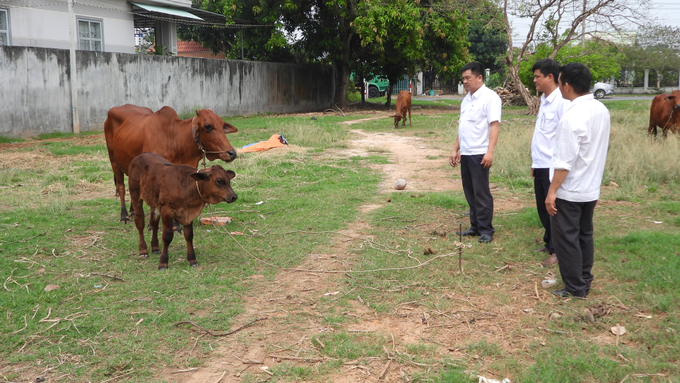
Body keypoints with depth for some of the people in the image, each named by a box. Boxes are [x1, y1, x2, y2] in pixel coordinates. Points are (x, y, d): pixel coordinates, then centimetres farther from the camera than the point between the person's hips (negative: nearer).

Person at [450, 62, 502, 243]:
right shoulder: (466, 99, 17)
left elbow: (494, 125, -16)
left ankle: (486, 230, 6)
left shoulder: (489, 97, -8)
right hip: (465, 153, 8)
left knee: (481, 194, -3)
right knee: (470, 193, 12)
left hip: (479, 154, -8)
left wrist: (490, 152, -24)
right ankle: (475, 226, 21)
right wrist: (455, 150, 17)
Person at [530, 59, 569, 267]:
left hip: (552, 166, -9)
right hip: (540, 165, 9)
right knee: (542, 208, 16)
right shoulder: (544, 101, 13)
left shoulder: (561, 102, -15)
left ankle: (556, 251, 9)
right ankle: (549, 243, 30)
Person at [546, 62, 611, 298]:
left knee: (566, 238, 3)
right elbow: (599, 149, 12)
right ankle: (584, 283, 27)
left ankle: (575, 289, 9)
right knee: (584, 235, 17)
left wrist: (552, 191, -18)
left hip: (570, 192, -8)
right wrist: (594, 181, 20)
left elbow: (565, 161, -23)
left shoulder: (573, 116, -23)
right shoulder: (601, 110, 3)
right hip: (591, 189, 8)